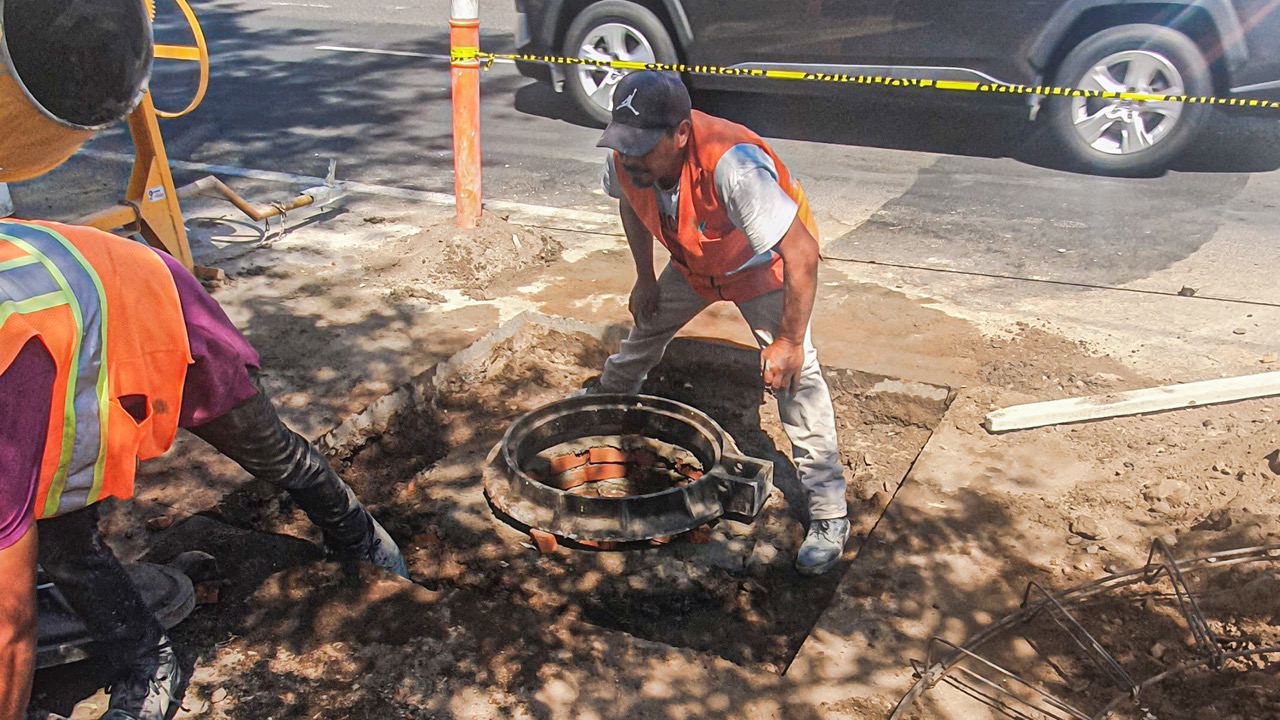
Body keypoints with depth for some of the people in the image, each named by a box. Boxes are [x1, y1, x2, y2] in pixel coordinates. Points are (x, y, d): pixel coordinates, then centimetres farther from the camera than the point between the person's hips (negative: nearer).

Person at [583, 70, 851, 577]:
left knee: (793, 371, -18)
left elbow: (802, 254, -43)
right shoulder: (626, 158, -25)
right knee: (646, 327, 19)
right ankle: (608, 394, 53)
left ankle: (828, 514, -12)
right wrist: (645, 278, 4)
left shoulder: (732, 165, -45)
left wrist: (788, 340, -38)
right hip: (692, 262, 6)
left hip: (764, 264, -6)